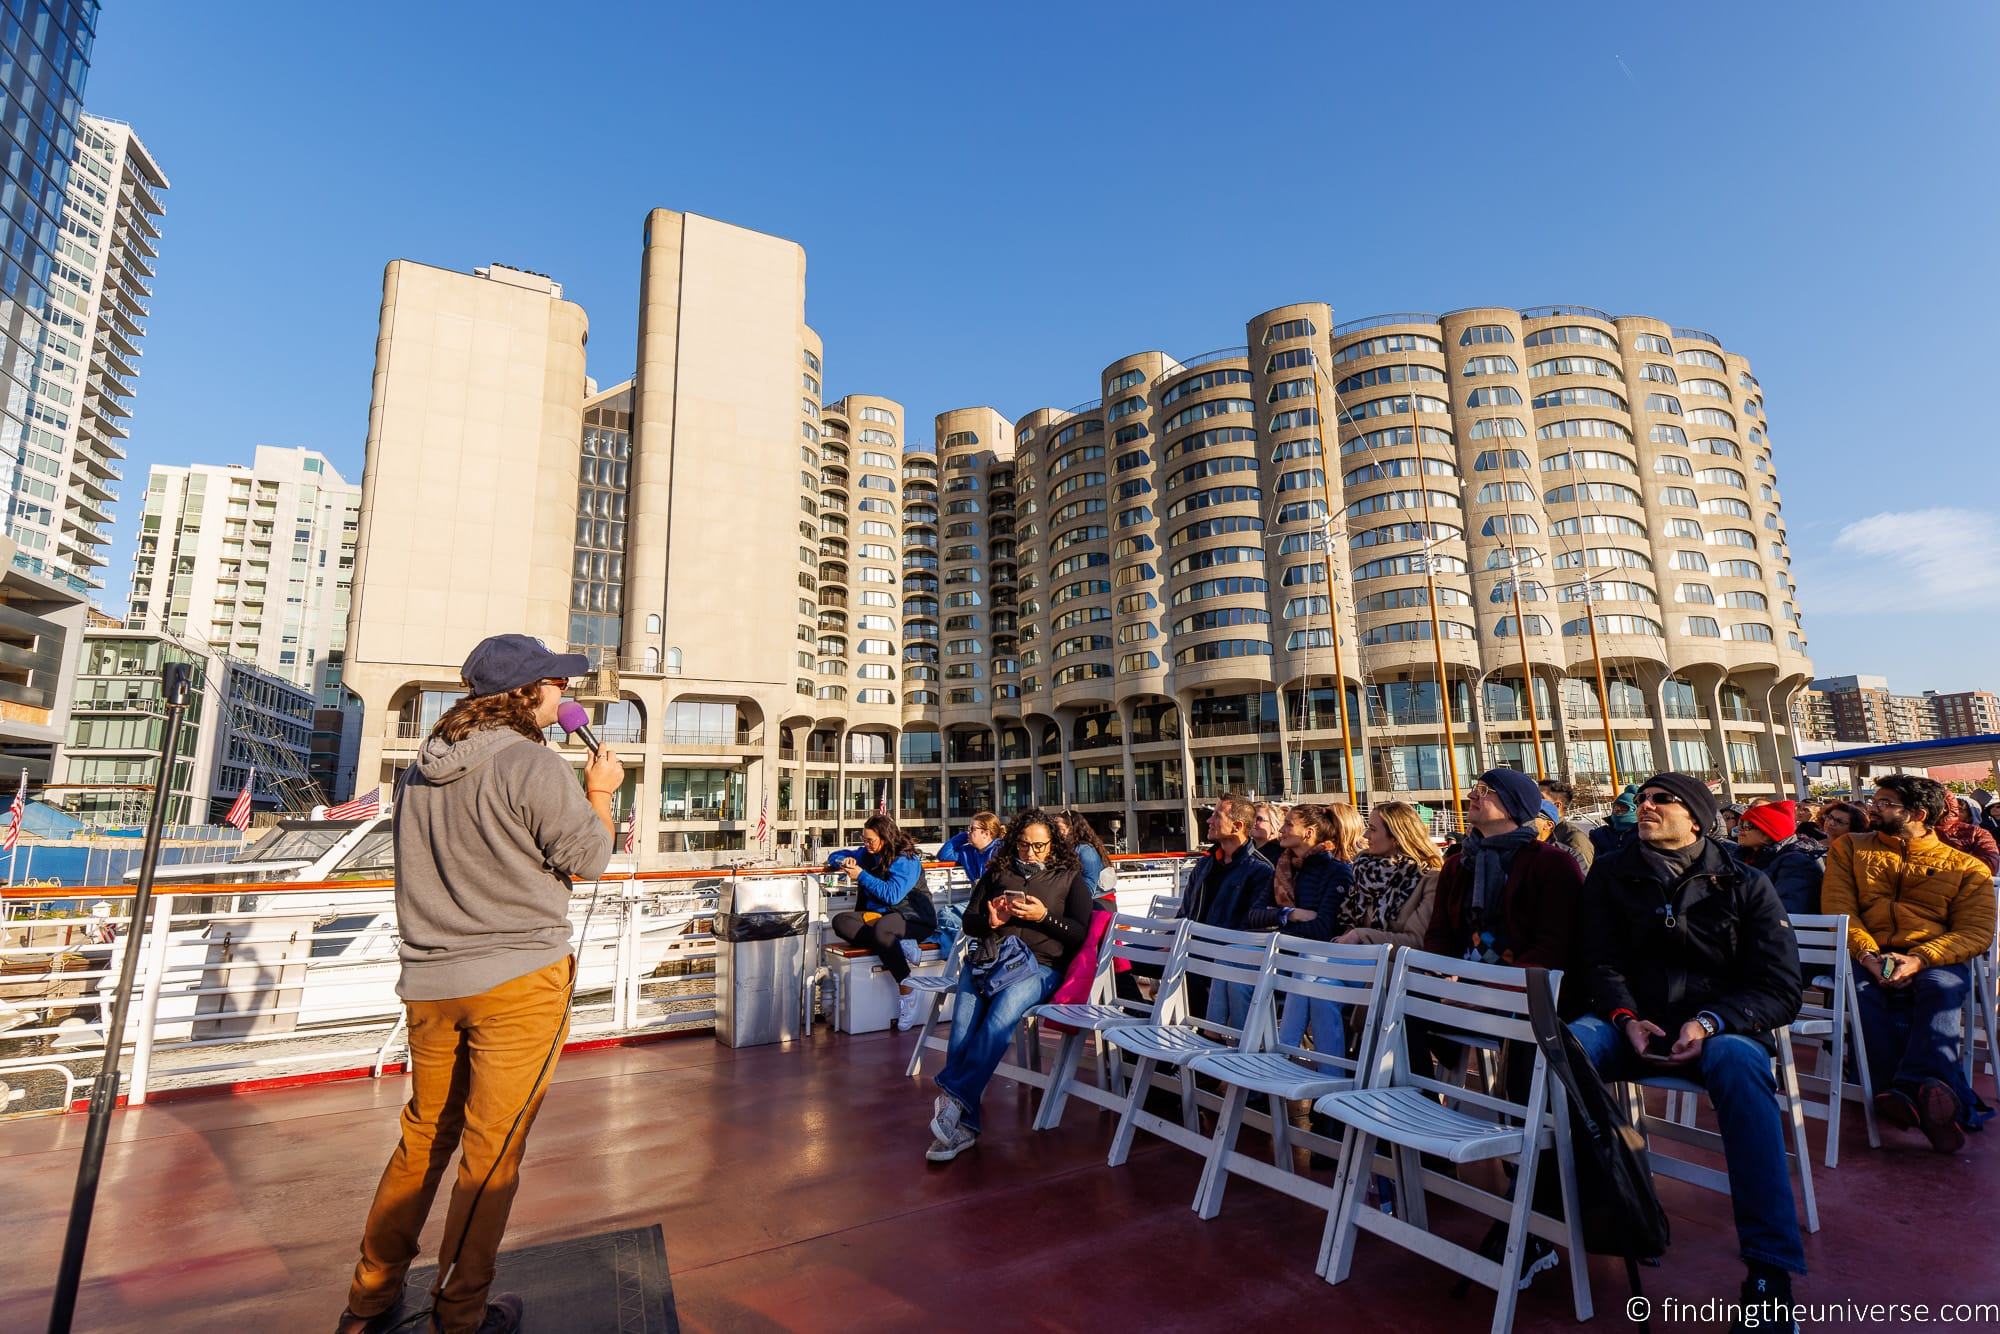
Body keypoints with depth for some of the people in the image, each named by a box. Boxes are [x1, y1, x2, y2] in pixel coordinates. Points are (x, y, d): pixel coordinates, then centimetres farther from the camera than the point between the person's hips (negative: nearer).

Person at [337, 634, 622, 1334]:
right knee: (493, 1150, 7)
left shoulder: (419, 769, 7)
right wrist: (599, 791, 4)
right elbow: (590, 858, -10)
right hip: (517, 980, -7)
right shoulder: (535, 766, -17)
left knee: (423, 1135, 23)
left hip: (428, 981, 7)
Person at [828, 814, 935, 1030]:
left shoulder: (906, 859, -12)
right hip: (879, 915, 7)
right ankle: (899, 944, -28)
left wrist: (862, 876, -19)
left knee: (881, 928, -41)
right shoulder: (867, 854, 9)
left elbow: (892, 895, -23)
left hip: (914, 919, -7)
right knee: (840, 922, -20)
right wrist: (844, 861, -3)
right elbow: (836, 856, 21)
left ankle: (906, 989, -24)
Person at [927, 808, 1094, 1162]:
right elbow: (968, 920, 20)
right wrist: (990, 921, -3)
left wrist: (1044, 916, -9)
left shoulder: (1070, 878, 14)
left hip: (1038, 965, -2)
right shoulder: (998, 871, 20)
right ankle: (962, 1123, -27)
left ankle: (953, 1098, -32)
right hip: (988, 956, 2)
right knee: (963, 1022, -27)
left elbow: (1079, 934, 6)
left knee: (999, 1019, -33)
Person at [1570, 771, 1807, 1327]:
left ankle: (1770, 1269, -32)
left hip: (1721, 1025, 0)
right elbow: (1601, 962, 4)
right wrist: (1625, 1018, -17)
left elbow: (1780, 987, -1)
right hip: (1634, 1019, 1)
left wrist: (1709, 1023, -20)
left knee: (1740, 1063, -37)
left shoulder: (1744, 884, 5)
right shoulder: (1611, 875, 8)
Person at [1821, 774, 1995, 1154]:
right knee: (1864, 992, -34)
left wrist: (1918, 959, -18)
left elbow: (1977, 931, 2)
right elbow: (1837, 908, 6)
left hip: (1937, 959, 0)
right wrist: (1867, 955, -14)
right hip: (1868, 957, 1)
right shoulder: (1849, 849, 17)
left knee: (1941, 989, -35)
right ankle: (1942, 1097, -41)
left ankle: (1909, 1094, -51)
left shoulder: (1966, 866, 15)